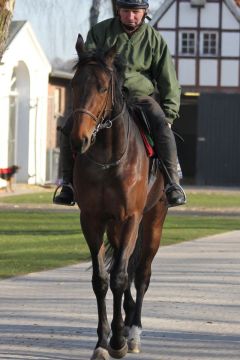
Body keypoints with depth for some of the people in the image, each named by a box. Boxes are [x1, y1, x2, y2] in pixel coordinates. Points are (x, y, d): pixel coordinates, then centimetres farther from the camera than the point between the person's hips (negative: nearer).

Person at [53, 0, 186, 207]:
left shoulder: (154, 40, 5)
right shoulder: (100, 32, 5)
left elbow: (168, 82, 5)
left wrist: (168, 116, -5)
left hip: (139, 95, -1)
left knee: (161, 126, -30)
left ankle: (172, 183, -25)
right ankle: (69, 184, -10)